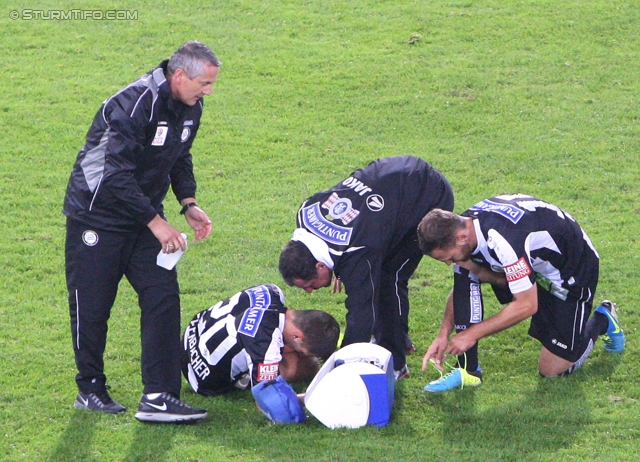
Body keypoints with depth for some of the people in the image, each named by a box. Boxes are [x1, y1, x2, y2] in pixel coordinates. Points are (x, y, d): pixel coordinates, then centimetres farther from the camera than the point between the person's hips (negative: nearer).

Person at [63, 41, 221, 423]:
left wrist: (188, 203, 1)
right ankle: (90, 388, 21)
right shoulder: (133, 106, -26)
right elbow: (117, 175, -28)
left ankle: (159, 397, -9)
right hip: (97, 216, -7)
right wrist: (155, 222, -27)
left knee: (163, 297, -7)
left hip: (144, 216, 7)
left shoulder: (189, 109, 1)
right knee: (92, 306, 1)